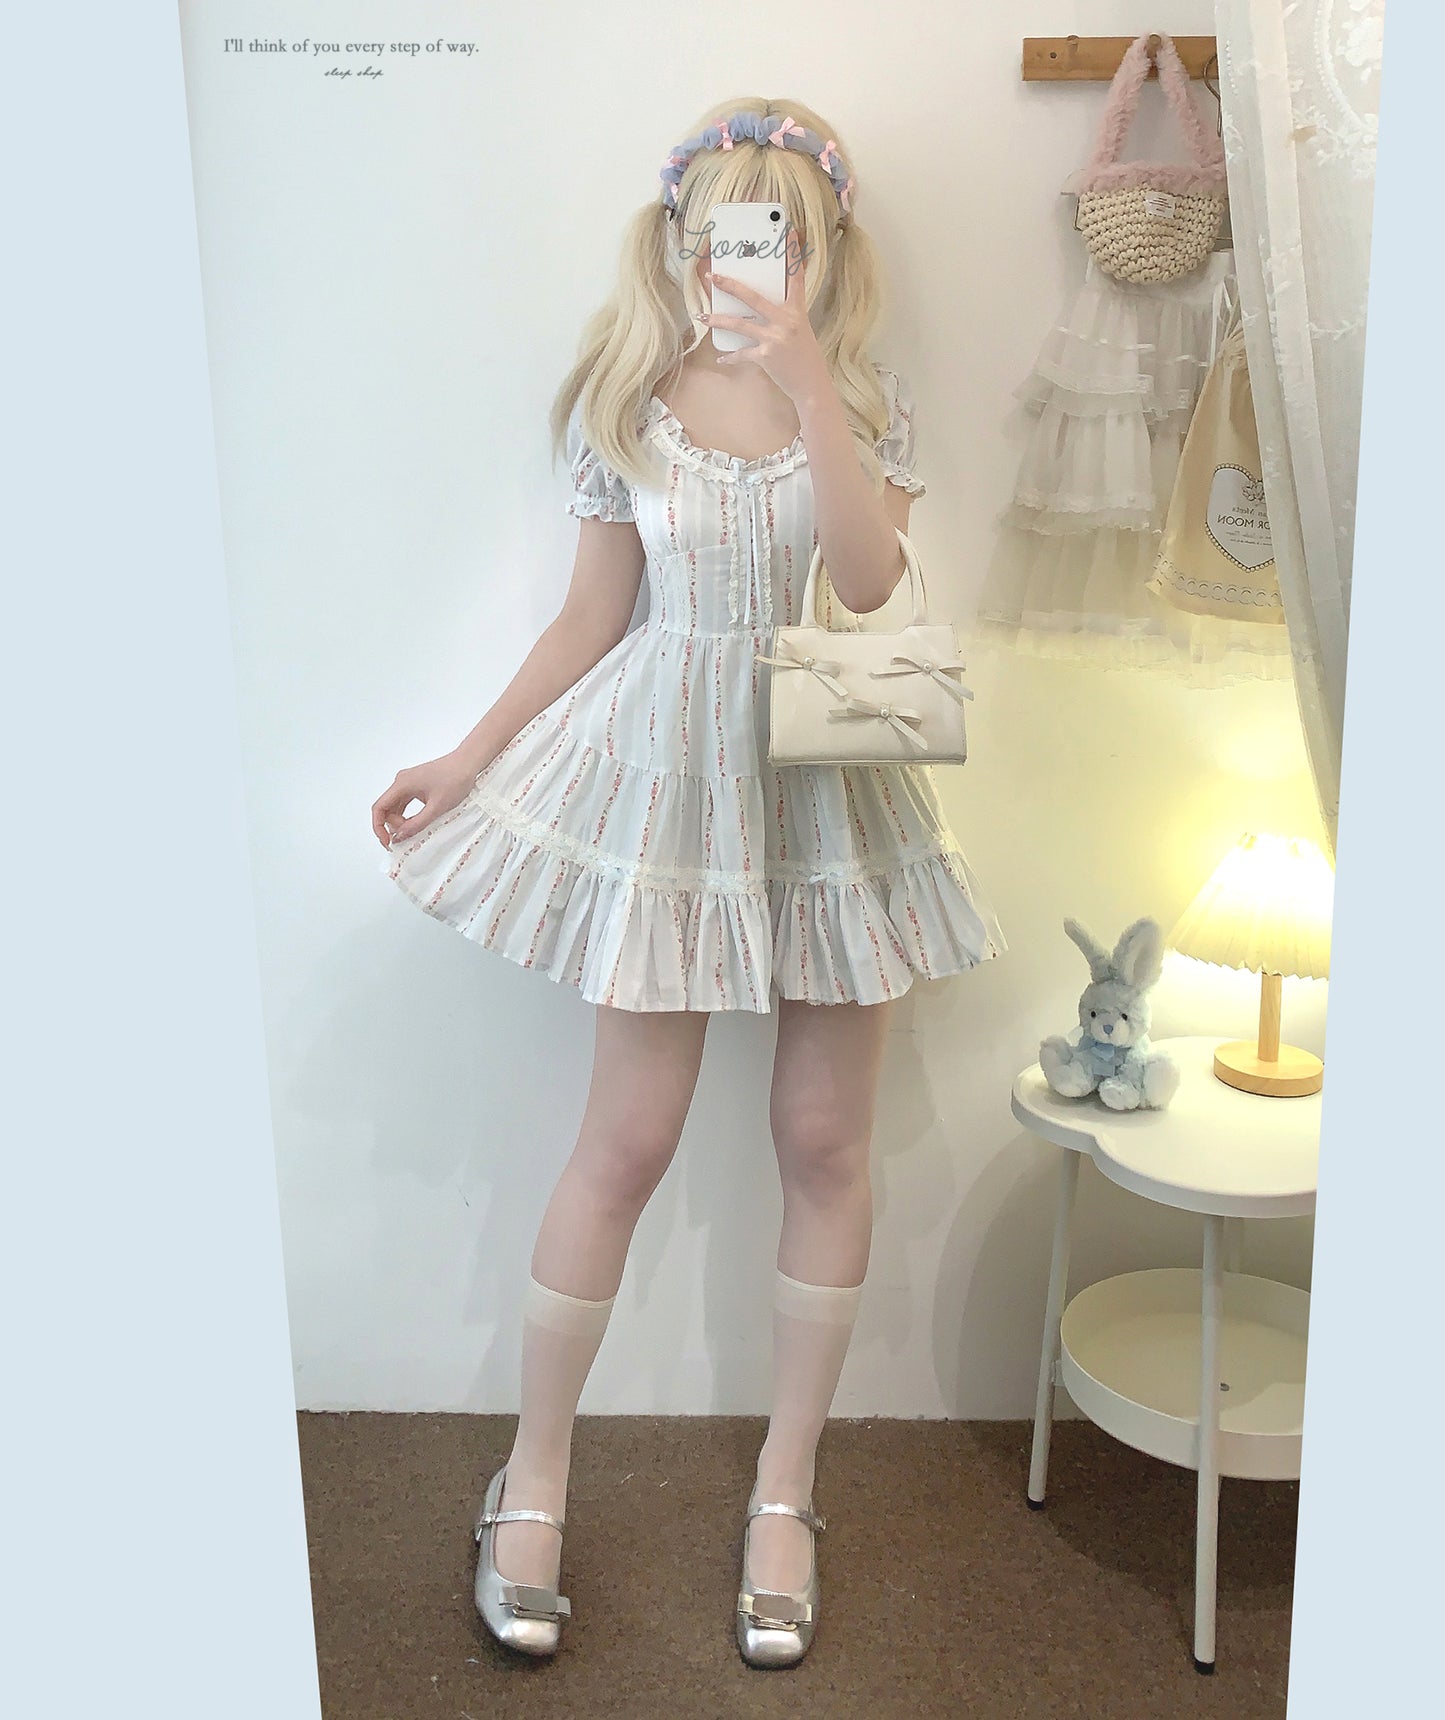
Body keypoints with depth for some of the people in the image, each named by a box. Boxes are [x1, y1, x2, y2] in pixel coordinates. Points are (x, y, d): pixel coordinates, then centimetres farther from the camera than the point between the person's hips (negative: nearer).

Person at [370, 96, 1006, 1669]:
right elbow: (594, 618, 5)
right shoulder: (625, 406, 1)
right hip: (672, 783, -1)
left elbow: (870, 580, -15)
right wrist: (469, 759, 2)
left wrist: (804, 381, -21)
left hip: (834, 789, 1)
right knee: (628, 1140, 1)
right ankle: (533, 1478, 21)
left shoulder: (865, 401, 2)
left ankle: (784, 1487, 24)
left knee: (825, 1141, 5)